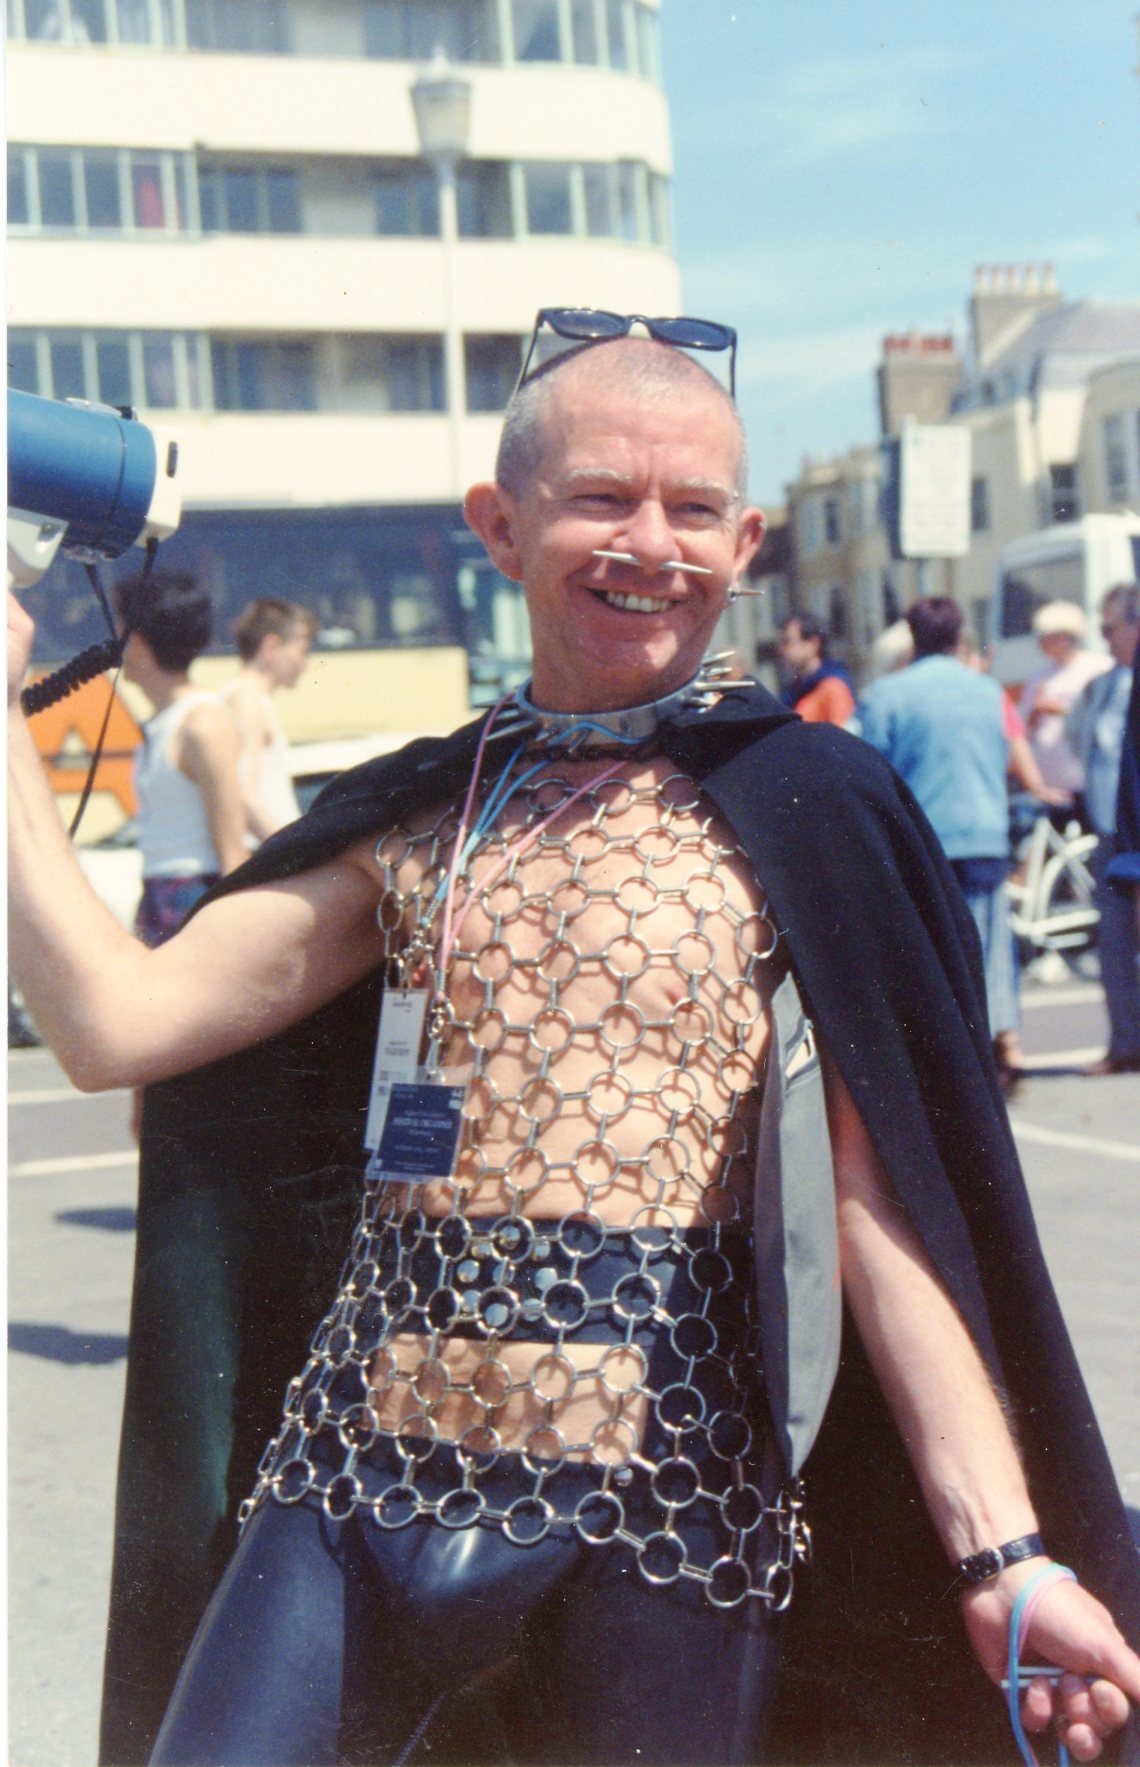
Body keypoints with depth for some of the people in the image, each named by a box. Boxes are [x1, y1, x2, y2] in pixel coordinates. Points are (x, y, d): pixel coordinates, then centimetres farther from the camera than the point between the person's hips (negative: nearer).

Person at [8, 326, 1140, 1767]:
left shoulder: (800, 813, 0)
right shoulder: (422, 818, 10)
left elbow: (882, 1213, -5)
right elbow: (117, 1020, 4)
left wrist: (1005, 1553, -11)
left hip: (658, 1523, -3)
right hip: (360, 1490, 3)